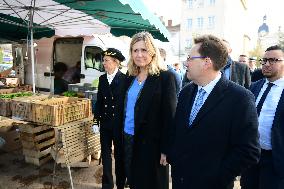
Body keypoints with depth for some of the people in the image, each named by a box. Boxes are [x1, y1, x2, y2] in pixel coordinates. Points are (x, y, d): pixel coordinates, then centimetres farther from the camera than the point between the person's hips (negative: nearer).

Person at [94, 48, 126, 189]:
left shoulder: (124, 79, -11)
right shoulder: (102, 79, 6)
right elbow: (99, 100, 8)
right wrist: (96, 119, 5)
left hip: (119, 123, -4)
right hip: (105, 122, 5)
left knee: (120, 154, 12)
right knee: (105, 154, 13)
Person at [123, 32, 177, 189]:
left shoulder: (165, 77, -12)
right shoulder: (130, 78, 7)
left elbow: (169, 116, -13)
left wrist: (165, 149, -14)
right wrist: (121, 137, 11)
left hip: (151, 143, -5)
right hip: (128, 140, 6)